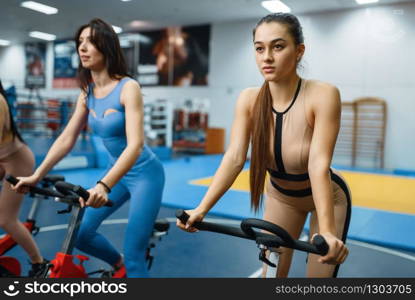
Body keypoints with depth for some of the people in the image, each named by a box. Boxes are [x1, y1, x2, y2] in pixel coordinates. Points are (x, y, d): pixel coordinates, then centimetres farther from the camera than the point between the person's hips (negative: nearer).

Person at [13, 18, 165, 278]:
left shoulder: (128, 88, -20)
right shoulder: (87, 93, 1)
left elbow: (135, 144, -30)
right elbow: (66, 139, 5)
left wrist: (103, 185, -40)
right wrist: (36, 175, -1)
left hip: (144, 173, -7)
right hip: (117, 171, 7)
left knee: (134, 257, -4)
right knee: (81, 233, 7)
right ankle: (118, 264, 35)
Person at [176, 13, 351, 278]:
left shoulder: (323, 95, -29)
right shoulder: (249, 100, -18)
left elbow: (319, 164, -35)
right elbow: (234, 158, -25)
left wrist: (327, 233, -45)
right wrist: (201, 209, -35)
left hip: (328, 197, -2)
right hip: (281, 196, 3)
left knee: (320, 272, 6)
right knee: (272, 270, 9)